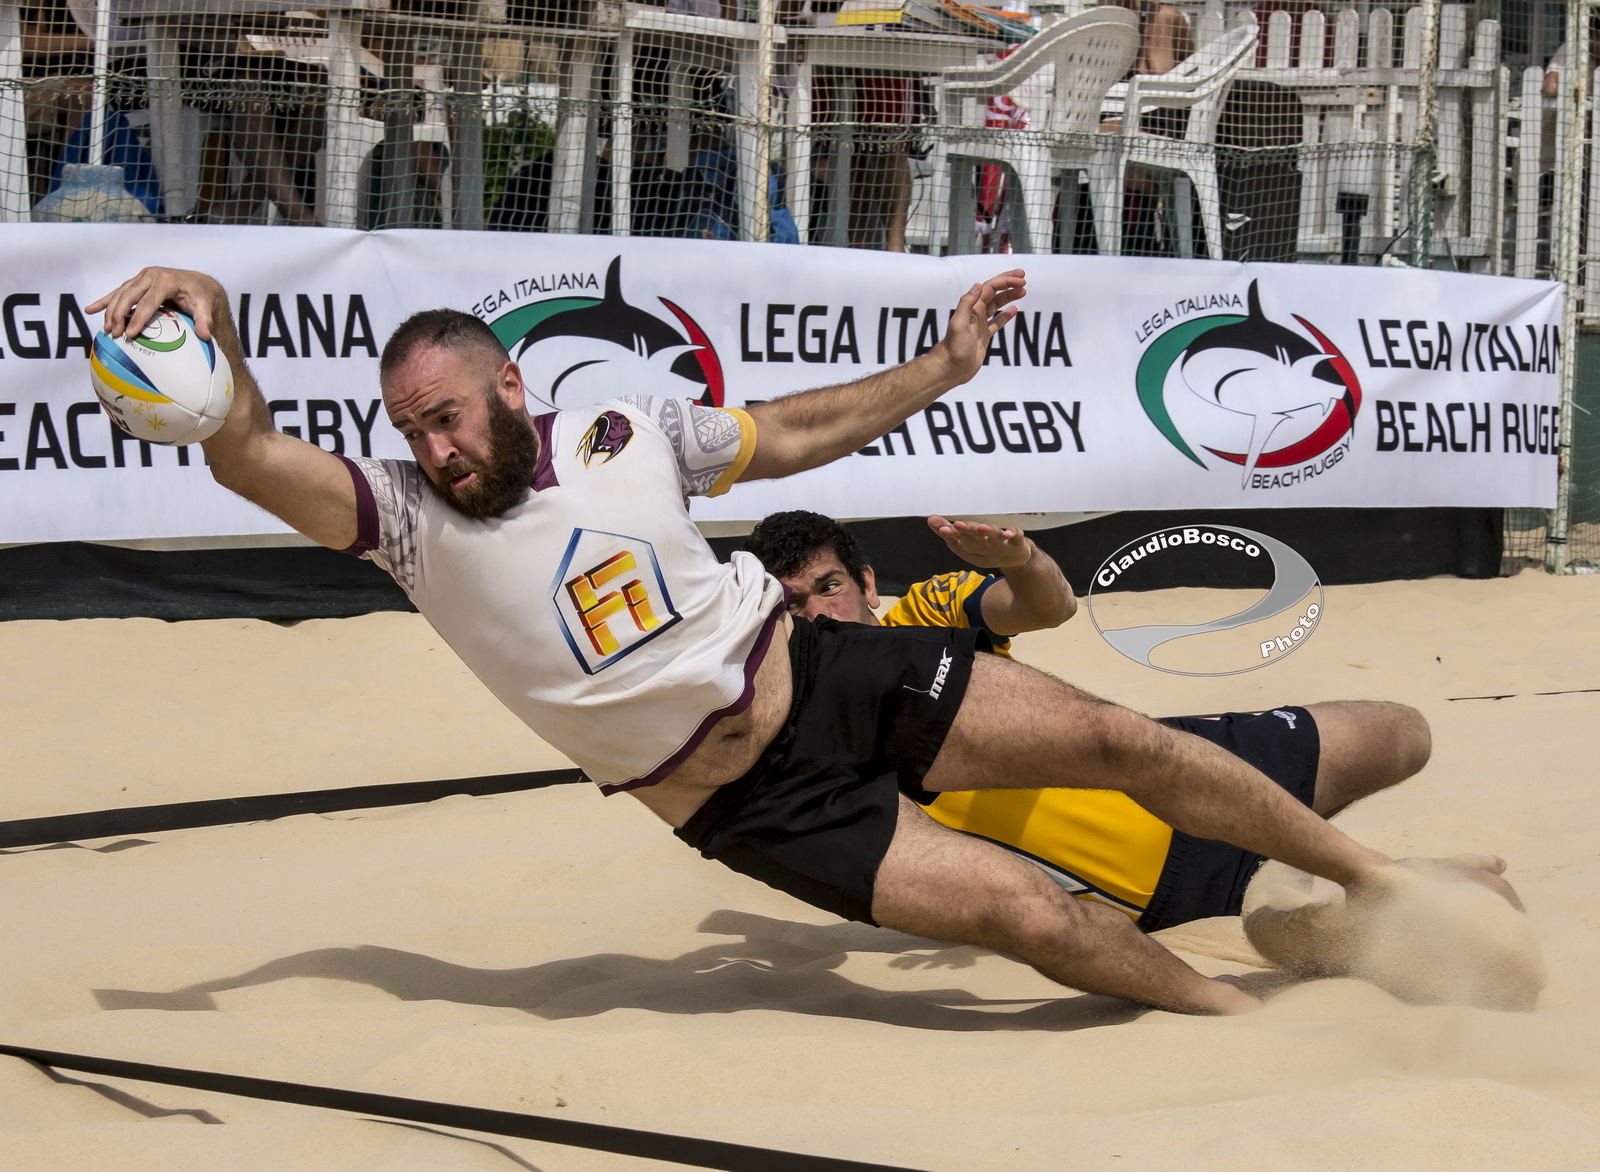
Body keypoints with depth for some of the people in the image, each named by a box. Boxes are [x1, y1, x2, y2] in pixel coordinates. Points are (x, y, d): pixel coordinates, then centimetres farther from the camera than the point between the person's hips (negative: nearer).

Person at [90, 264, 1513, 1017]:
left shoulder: (627, 434, -3)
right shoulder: (410, 518, -10)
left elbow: (797, 434, 13)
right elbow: (253, 458, -26)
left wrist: (946, 366, 9)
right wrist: (210, 312, -44)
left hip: (824, 672, 2)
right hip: (743, 802, -2)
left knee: (1114, 738, -5)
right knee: (1024, 910, -16)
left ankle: (1375, 876, 16)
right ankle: (1259, 1019, 7)